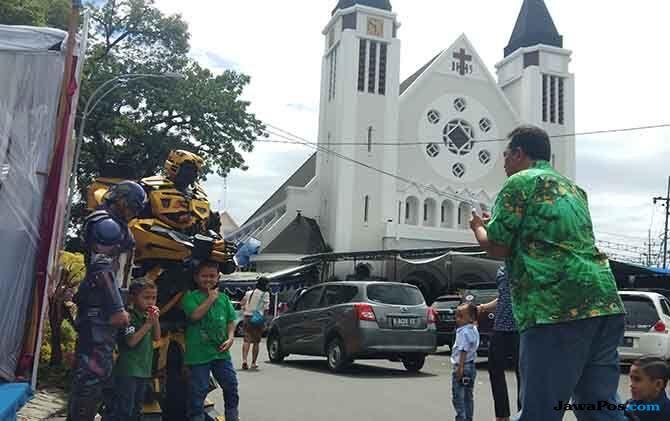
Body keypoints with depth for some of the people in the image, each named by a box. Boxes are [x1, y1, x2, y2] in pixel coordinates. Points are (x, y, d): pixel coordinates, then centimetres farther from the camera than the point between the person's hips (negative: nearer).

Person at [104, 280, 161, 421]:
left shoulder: (148, 316, 9)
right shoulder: (129, 317, -15)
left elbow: (157, 337, 9)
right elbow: (131, 341, -22)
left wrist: (156, 321, -5)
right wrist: (148, 324, -21)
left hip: (143, 370, 9)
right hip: (128, 370, -9)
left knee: (135, 410, 18)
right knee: (123, 410, -8)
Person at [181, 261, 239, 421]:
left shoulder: (223, 298, 11)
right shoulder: (190, 297, -3)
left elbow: (231, 321, 14)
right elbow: (195, 315, -20)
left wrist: (230, 338, -2)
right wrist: (211, 298, -11)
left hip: (221, 352, 4)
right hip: (199, 353, -4)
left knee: (231, 386, 8)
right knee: (198, 391, 2)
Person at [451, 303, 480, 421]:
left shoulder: (464, 332, -18)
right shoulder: (473, 329, 12)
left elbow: (464, 351, -23)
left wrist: (460, 368, -24)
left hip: (463, 367, -10)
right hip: (471, 366, 10)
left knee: (458, 397, -4)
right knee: (468, 396, 16)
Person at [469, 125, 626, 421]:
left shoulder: (519, 183, 1)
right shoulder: (572, 188, 26)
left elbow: (496, 248, -3)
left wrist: (478, 227, 18)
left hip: (556, 309, -8)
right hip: (605, 303, 8)